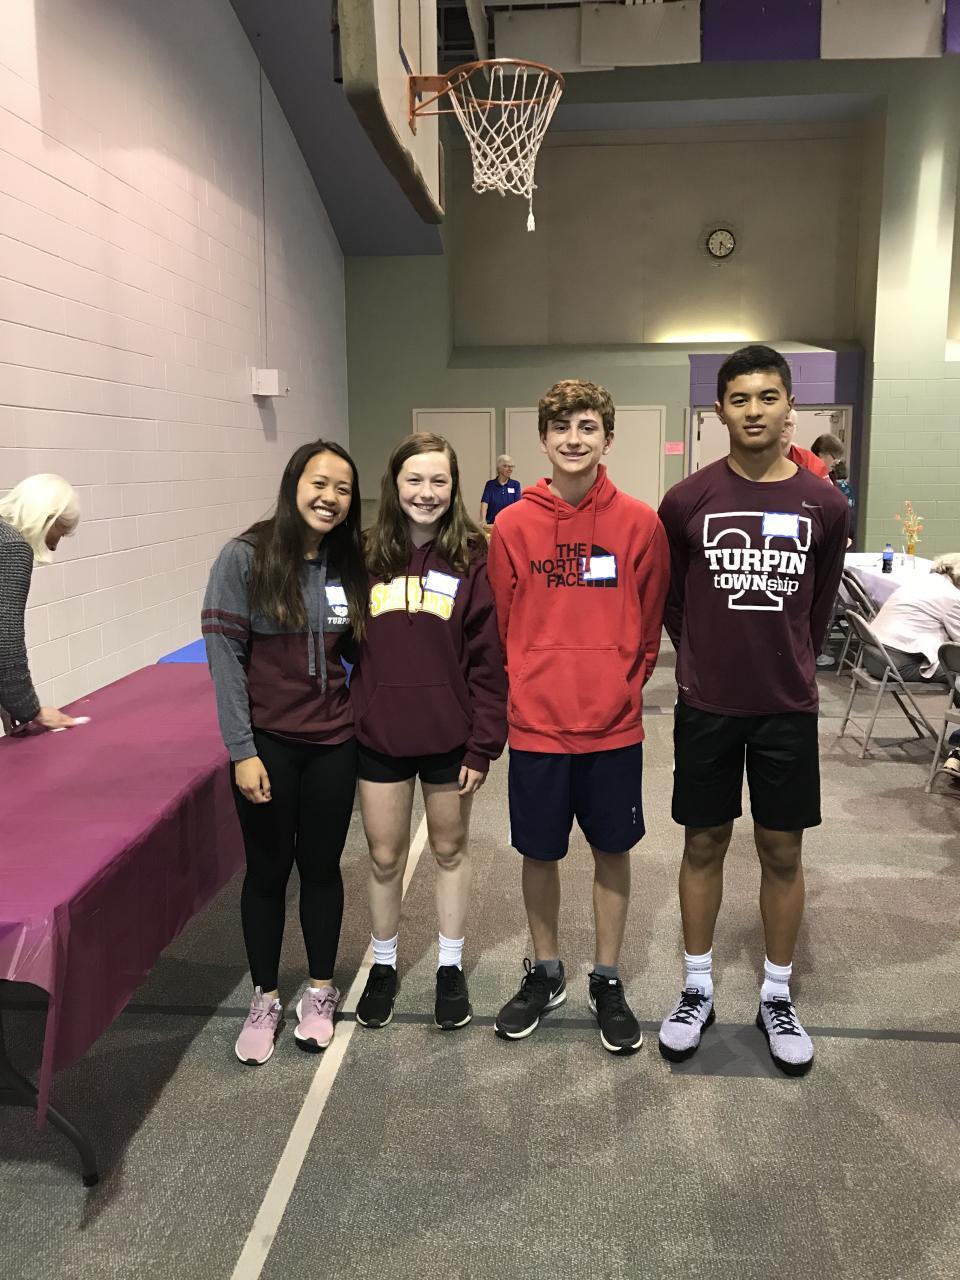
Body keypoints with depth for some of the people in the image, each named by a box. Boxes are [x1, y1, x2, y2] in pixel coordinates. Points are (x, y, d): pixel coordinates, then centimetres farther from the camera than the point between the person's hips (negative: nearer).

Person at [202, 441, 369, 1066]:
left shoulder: (349, 564, 2)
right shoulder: (245, 557, -10)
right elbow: (225, 654, -11)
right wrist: (242, 750, -15)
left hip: (334, 743, 3)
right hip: (268, 742, -3)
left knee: (322, 866, 13)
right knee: (268, 870, 10)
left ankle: (320, 991, 32)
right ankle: (265, 999, 29)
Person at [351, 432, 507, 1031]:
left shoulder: (473, 557, -7)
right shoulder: (368, 555, -1)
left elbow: (489, 658, -8)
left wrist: (482, 745, -10)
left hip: (448, 737, -1)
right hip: (379, 735, 2)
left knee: (451, 849, 16)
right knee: (385, 856, 14)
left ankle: (451, 967, 34)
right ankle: (384, 964, 36)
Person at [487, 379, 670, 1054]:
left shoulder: (640, 523, -4)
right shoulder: (513, 525, -2)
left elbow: (650, 623, 4)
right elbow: (502, 624, 4)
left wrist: (623, 686, 4)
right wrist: (524, 691, 3)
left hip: (613, 725, 0)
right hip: (536, 722, 1)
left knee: (612, 851, 12)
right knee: (539, 852, 13)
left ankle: (608, 982, 31)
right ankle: (544, 973, 35)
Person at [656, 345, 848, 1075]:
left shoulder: (824, 505, -3)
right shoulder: (687, 501, -6)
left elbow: (820, 603, 11)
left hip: (789, 708, 1)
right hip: (707, 706, -1)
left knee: (783, 851, 10)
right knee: (704, 845, 9)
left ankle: (778, 998, 28)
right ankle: (698, 991, 26)